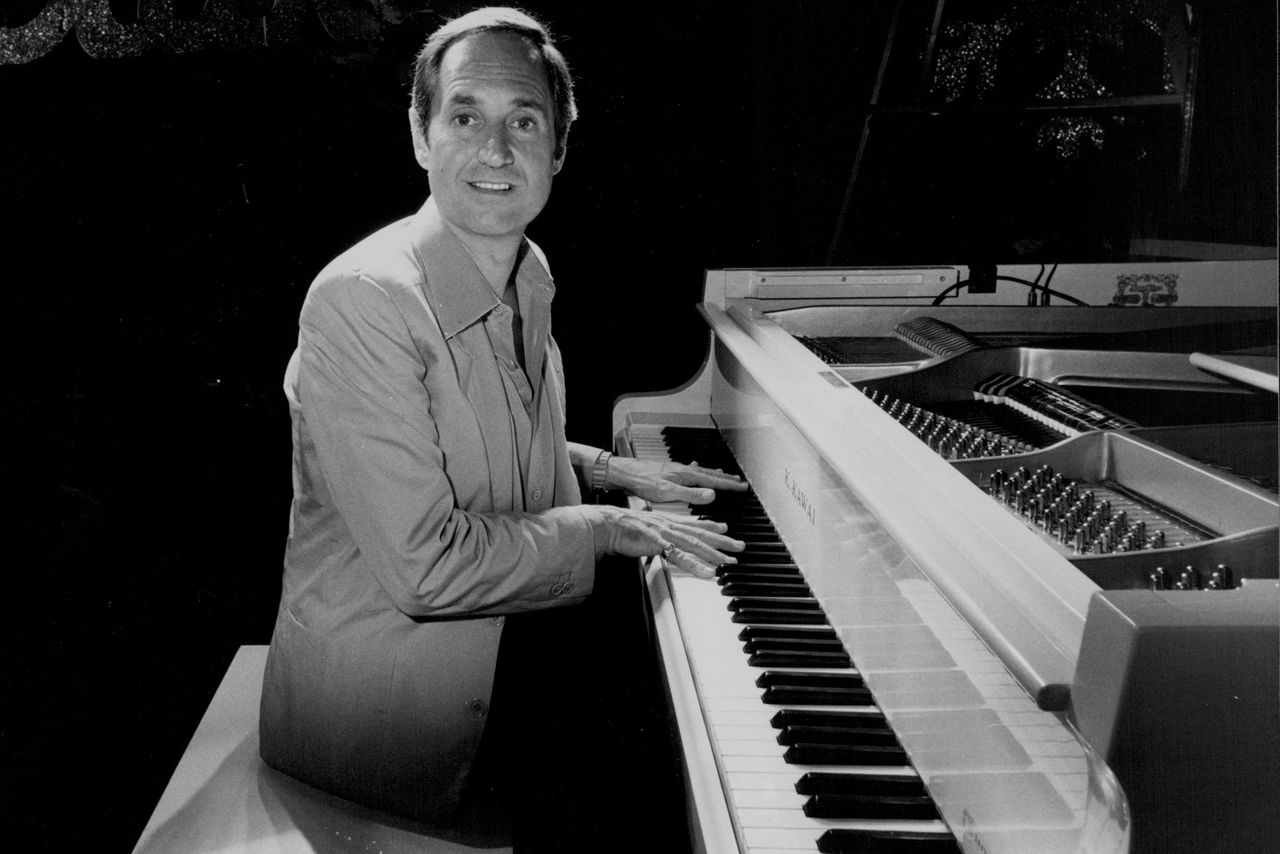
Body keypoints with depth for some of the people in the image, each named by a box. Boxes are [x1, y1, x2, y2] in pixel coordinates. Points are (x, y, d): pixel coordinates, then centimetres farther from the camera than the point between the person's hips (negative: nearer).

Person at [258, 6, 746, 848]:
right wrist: (608, 527, -17)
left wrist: (612, 472, 6)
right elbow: (425, 565, -27)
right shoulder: (362, 301, -25)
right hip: (382, 705, -8)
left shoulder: (530, 274, 4)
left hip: (500, 642, 8)